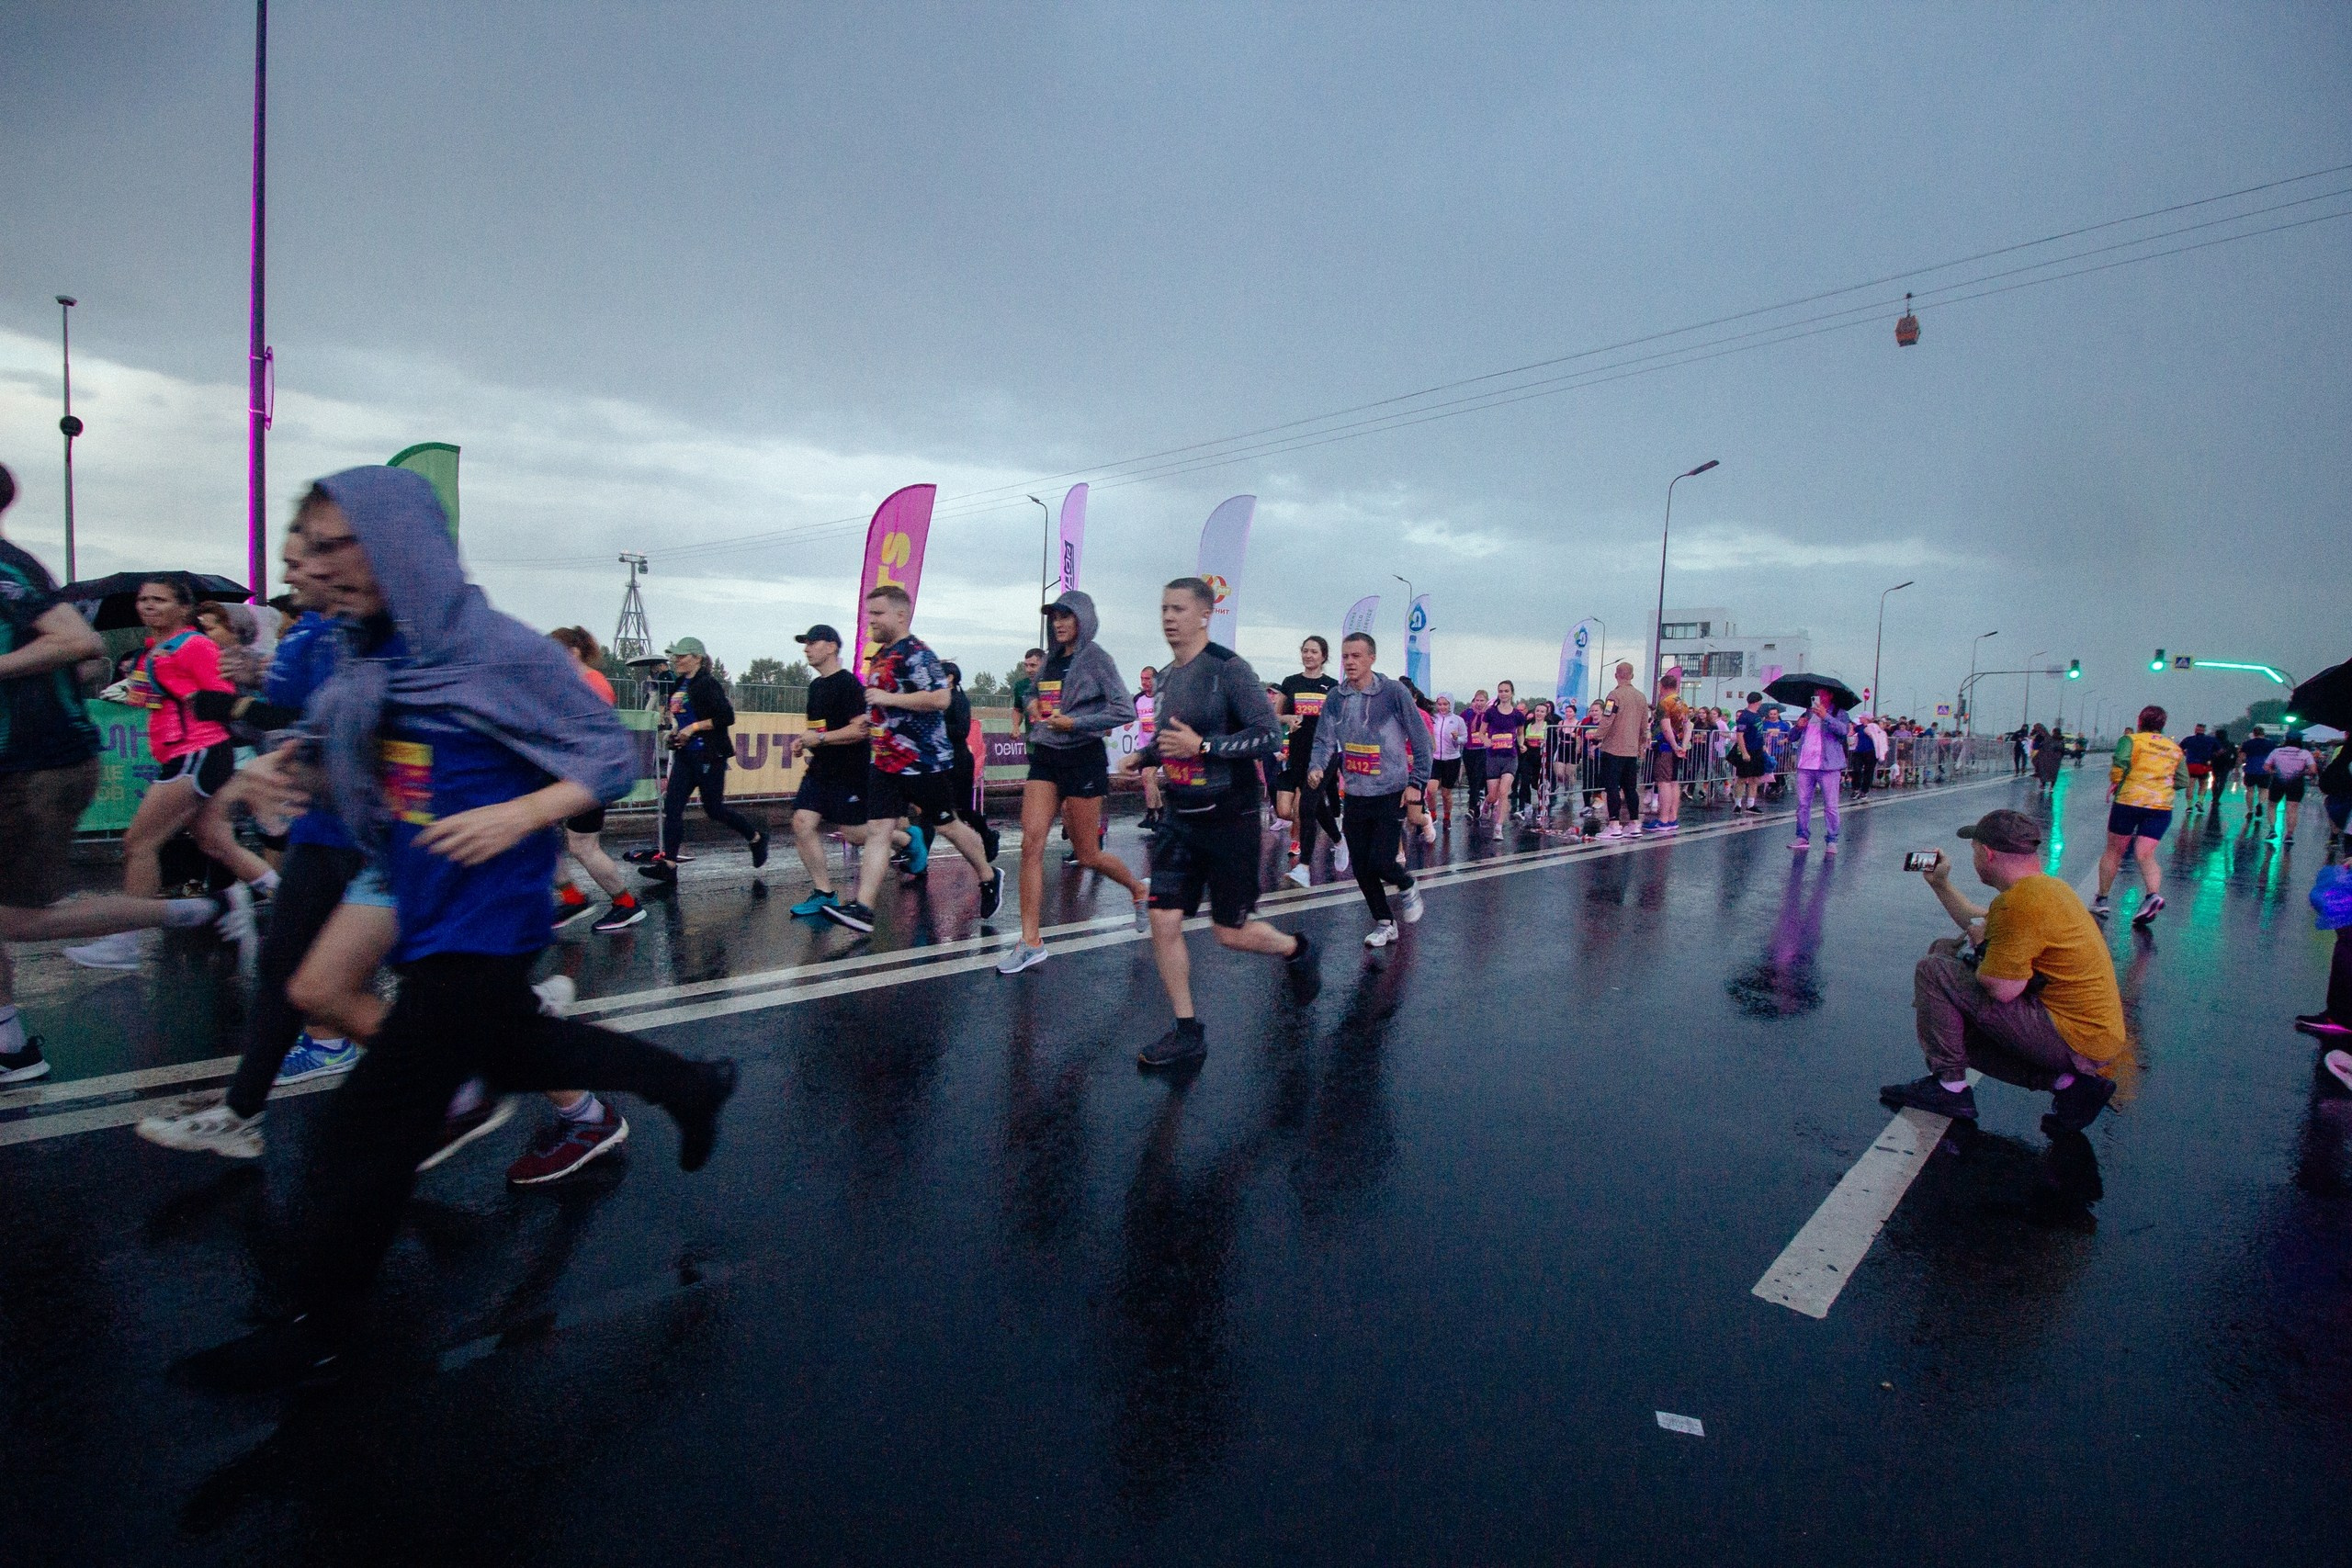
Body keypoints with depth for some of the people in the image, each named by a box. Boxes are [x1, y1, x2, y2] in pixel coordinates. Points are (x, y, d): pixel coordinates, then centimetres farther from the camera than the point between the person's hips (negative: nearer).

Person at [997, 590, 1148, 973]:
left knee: (1088, 855, 4)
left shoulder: (1095, 657, -7)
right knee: (1031, 844, -8)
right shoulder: (1051, 660, 11)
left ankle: (1139, 890, 34)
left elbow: (1125, 710, -14)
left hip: (1084, 759, -6)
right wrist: (1034, 705, 7)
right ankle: (1031, 942, -4)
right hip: (1045, 758, 6)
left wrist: (1074, 723, -18)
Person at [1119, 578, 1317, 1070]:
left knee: (1231, 933, 2)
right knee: (1164, 923, 0)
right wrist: (1143, 756, 5)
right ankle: (1187, 1034, 15)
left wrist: (1202, 745, -26)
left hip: (1229, 820, -7)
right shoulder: (1167, 676, 9)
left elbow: (1270, 736, -19)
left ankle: (1297, 950, 35)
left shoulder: (1228, 668, -14)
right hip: (1180, 819, 7)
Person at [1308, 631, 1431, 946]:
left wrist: (1417, 783, -11)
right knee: (1361, 868, 7)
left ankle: (1407, 887, 23)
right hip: (1354, 796, 5)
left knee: (1380, 862, -12)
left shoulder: (1394, 693, -11)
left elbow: (1421, 740, -6)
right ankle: (1384, 924, 25)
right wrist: (1317, 768, -17)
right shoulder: (1335, 699, 3)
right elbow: (1325, 741, 3)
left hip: (1391, 795, -5)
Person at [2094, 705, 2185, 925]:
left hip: (2129, 800, -3)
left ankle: (2101, 900, 14)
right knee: (2145, 855, 1)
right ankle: (2154, 894, -25)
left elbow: (2121, 762, -17)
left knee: (2113, 851, 8)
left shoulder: (2131, 739, 0)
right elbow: (2183, 780, 12)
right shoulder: (2174, 748, 14)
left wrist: (2114, 783, -2)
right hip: (2162, 806, 3)